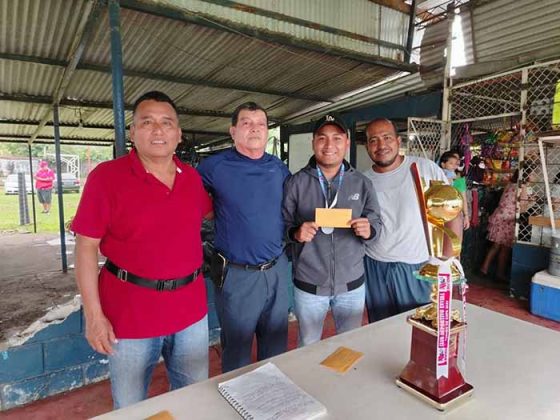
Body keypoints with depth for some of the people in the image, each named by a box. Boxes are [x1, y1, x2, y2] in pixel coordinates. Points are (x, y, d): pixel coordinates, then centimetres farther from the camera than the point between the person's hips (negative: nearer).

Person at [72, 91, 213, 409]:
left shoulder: (192, 176, 2)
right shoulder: (106, 176, -11)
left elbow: (209, 213, 22)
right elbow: (86, 247, -10)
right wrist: (94, 315, -12)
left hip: (191, 310, 4)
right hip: (130, 315, -3)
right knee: (130, 407, 19)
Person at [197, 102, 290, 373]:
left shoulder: (278, 167, 5)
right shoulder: (215, 166, -9)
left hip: (277, 270, 5)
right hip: (237, 274, -4)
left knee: (276, 346, 21)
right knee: (237, 350, 15)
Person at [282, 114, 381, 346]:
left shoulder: (361, 183, 0)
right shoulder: (296, 183, -6)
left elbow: (376, 222, 4)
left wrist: (369, 229, -18)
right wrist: (296, 233, -23)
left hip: (351, 283, 2)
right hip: (308, 284, -1)